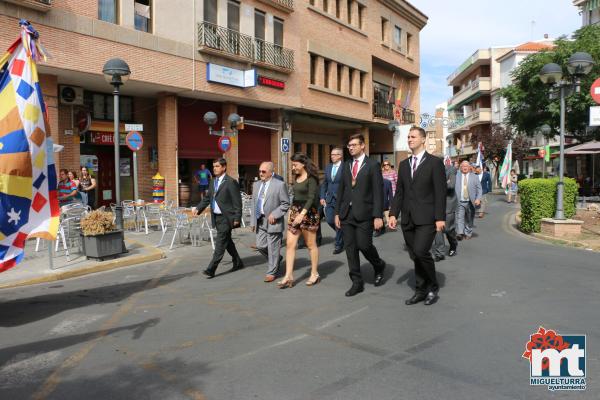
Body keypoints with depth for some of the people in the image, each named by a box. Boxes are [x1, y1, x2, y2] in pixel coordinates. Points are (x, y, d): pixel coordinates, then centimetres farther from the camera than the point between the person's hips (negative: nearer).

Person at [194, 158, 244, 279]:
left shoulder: (231, 182, -12)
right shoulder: (214, 181, 12)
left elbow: (237, 202, -14)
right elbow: (207, 198, 16)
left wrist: (237, 219, -16)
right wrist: (198, 208, 2)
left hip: (226, 218, -9)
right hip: (216, 217, 9)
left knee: (220, 244, -6)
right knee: (227, 242, 18)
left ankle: (211, 270, -5)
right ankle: (238, 263, 32)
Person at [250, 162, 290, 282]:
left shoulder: (280, 185, -10)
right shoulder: (256, 184, 10)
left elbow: (286, 204, -9)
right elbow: (254, 203, 14)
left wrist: (274, 215, -17)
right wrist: (253, 221, 10)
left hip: (273, 222, -6)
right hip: (260, 221, 6)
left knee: (273, 248, 3)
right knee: (260, 246, 10)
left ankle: (272, 272, 19)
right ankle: (276, 259, 35)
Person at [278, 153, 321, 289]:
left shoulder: (311, 178, -11)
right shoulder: (296, 178, 12)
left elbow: (311, 197, -20)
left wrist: (302, 214, -28)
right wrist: (291, 210, 14)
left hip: (308, 212, -7)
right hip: (295, 211, 8)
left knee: (311, 245, 5)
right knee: (290, 244, 0)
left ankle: (314, 274, 19)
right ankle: (289, 276, 2)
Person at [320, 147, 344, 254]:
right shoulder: (328, 167, 10)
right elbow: (324, 183, 15)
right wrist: (322, 197, 7)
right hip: (329, 199, 6)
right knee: (329, 220, 3)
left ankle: (338, 244, 16)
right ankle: (343, 234, 31)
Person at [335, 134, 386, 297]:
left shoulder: (373, 165, -2)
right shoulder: (346, 166, 13)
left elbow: (378, 192, -7)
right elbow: (341, 190, 14)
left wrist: (378, 216, -14)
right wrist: (337, 212, 9)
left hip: (364, 214, -5)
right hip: (347, 214, 5)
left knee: (364, 245, -6)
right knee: (350, 248, 5)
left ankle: (379, 266, 26)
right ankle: (357, 282, 16)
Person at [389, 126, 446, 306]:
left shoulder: (435, 162, -2)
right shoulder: (404, 164, 14)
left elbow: (440, 192, -7)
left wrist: (440, 218, -12)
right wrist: (394, 213, 5)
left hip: (426, 218, -5)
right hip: (408, 219, 5)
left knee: (421, 251, -17)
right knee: (415, 255, 9)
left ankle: (433, 287, 6)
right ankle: (420, 291, 21)